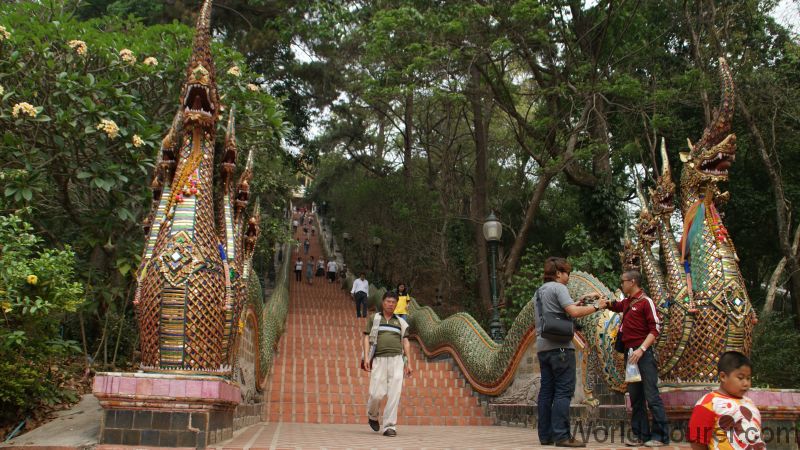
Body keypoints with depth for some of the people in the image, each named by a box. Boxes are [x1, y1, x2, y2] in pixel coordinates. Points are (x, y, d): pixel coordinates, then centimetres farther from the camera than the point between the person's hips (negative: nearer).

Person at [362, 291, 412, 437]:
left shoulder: (400, 322, 18)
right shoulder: (374, 319, 13)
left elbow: (406, 343, 16)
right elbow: (366, 338, 6)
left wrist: (408, 363, 7)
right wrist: (366, 357, -7)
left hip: (396, 359, 1)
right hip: (379, 359, -1)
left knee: (394, 394, -9)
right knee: (377, 394, -7)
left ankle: (390, 426, -5)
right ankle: (372, 416, 24)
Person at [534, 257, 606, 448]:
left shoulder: (539, 291, 21)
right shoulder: (558, 288, -6)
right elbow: (573, 312, -18)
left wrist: (578, 303, 19)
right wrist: (596, 307, -7)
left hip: (543, 347, 9)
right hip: (559, 346, -9)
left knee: (547, 391, 7)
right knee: (564, 391, -8)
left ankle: (545, 435, 8)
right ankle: (561, 436, -12)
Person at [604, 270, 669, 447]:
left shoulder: (646, 301, -7)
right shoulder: (627, 302, 16)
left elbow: (655, 329, -13)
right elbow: (613, 306, 39)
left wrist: (641, 350, -22)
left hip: (643, 354, -8)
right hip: (630, 353, 8)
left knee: (651, 396, -7)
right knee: (635, 398, 8)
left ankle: (660, 436, -2)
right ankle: (641, 435, 12)